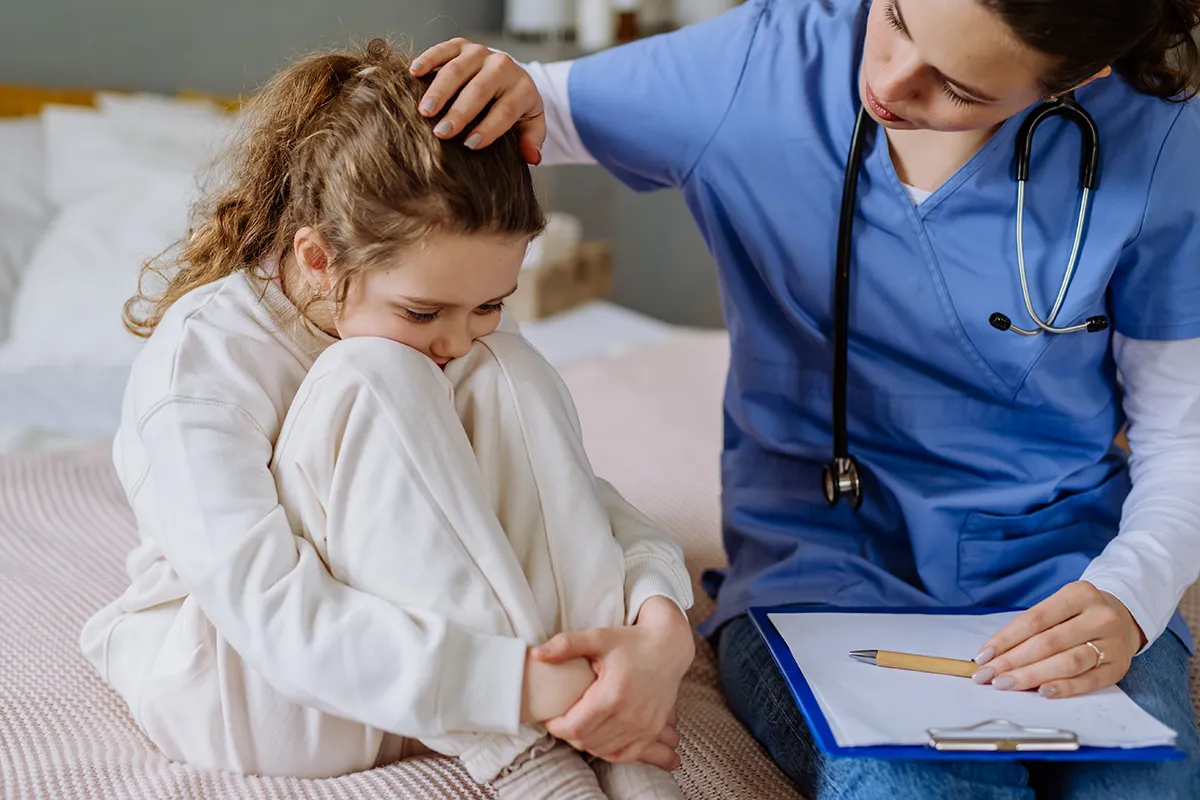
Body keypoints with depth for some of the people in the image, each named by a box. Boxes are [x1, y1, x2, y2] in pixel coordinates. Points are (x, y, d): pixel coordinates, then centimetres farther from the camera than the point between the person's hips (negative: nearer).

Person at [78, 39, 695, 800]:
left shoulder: (465, 336, -7)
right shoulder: (199, 358, -25)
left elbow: (588, 497, -12)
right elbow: (275, 612, -34)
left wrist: (661, 624, -35)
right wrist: (520, 682, -42)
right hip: (243, 679, -5)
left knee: (505, 373, -21)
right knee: (373, 384, -31)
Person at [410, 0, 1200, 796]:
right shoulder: (761, 65, -6)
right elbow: (536, 114, 8)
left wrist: (1128, 597, -17)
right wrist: (502, 87, -17)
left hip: (1057, 585, 1)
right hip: (815, 562, 0)